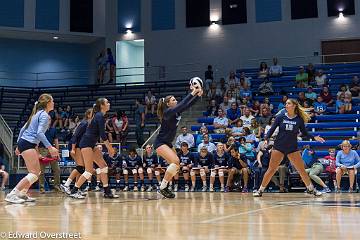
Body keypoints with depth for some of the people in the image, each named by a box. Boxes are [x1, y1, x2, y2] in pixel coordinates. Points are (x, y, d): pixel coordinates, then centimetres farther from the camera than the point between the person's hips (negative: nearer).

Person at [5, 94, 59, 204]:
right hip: (28, 144, -10)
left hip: (23, 142, 10)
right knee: (34, 174, -12)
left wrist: (19, 146, 25)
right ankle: (12, 195, -16)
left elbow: (23, 129, 21)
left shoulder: (37, 113, 19)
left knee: (37, 172, 14)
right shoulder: (45, 115, -9)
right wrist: (50, 147, -26)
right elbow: (40, 133, -21)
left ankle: (22, 194, 15)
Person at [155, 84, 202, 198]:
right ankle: (163, 188, -16)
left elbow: (187, 105, 7)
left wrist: (198, 95, -5)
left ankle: (164, 186, 11)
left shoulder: (176, 112, 8)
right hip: (160, 143, -10)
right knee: (175, 161, -23)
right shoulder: (168, 112, -17)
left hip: (167, 143, 10)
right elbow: (182, 104, -30)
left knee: (176, 165, 4)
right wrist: (192, 93, -28)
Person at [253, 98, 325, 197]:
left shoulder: (299, 119, -1)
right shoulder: (280, 117, -2)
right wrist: (266, 139, -15)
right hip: (279, 146, -1)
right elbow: (272, 129, -1)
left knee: (302, 169, 2)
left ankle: (311, 189, 16)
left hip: (292, 148, 1)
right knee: (271, 169, -3)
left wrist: (314, 137, -2)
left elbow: (304, 133, 10)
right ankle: (260, 190, 4)